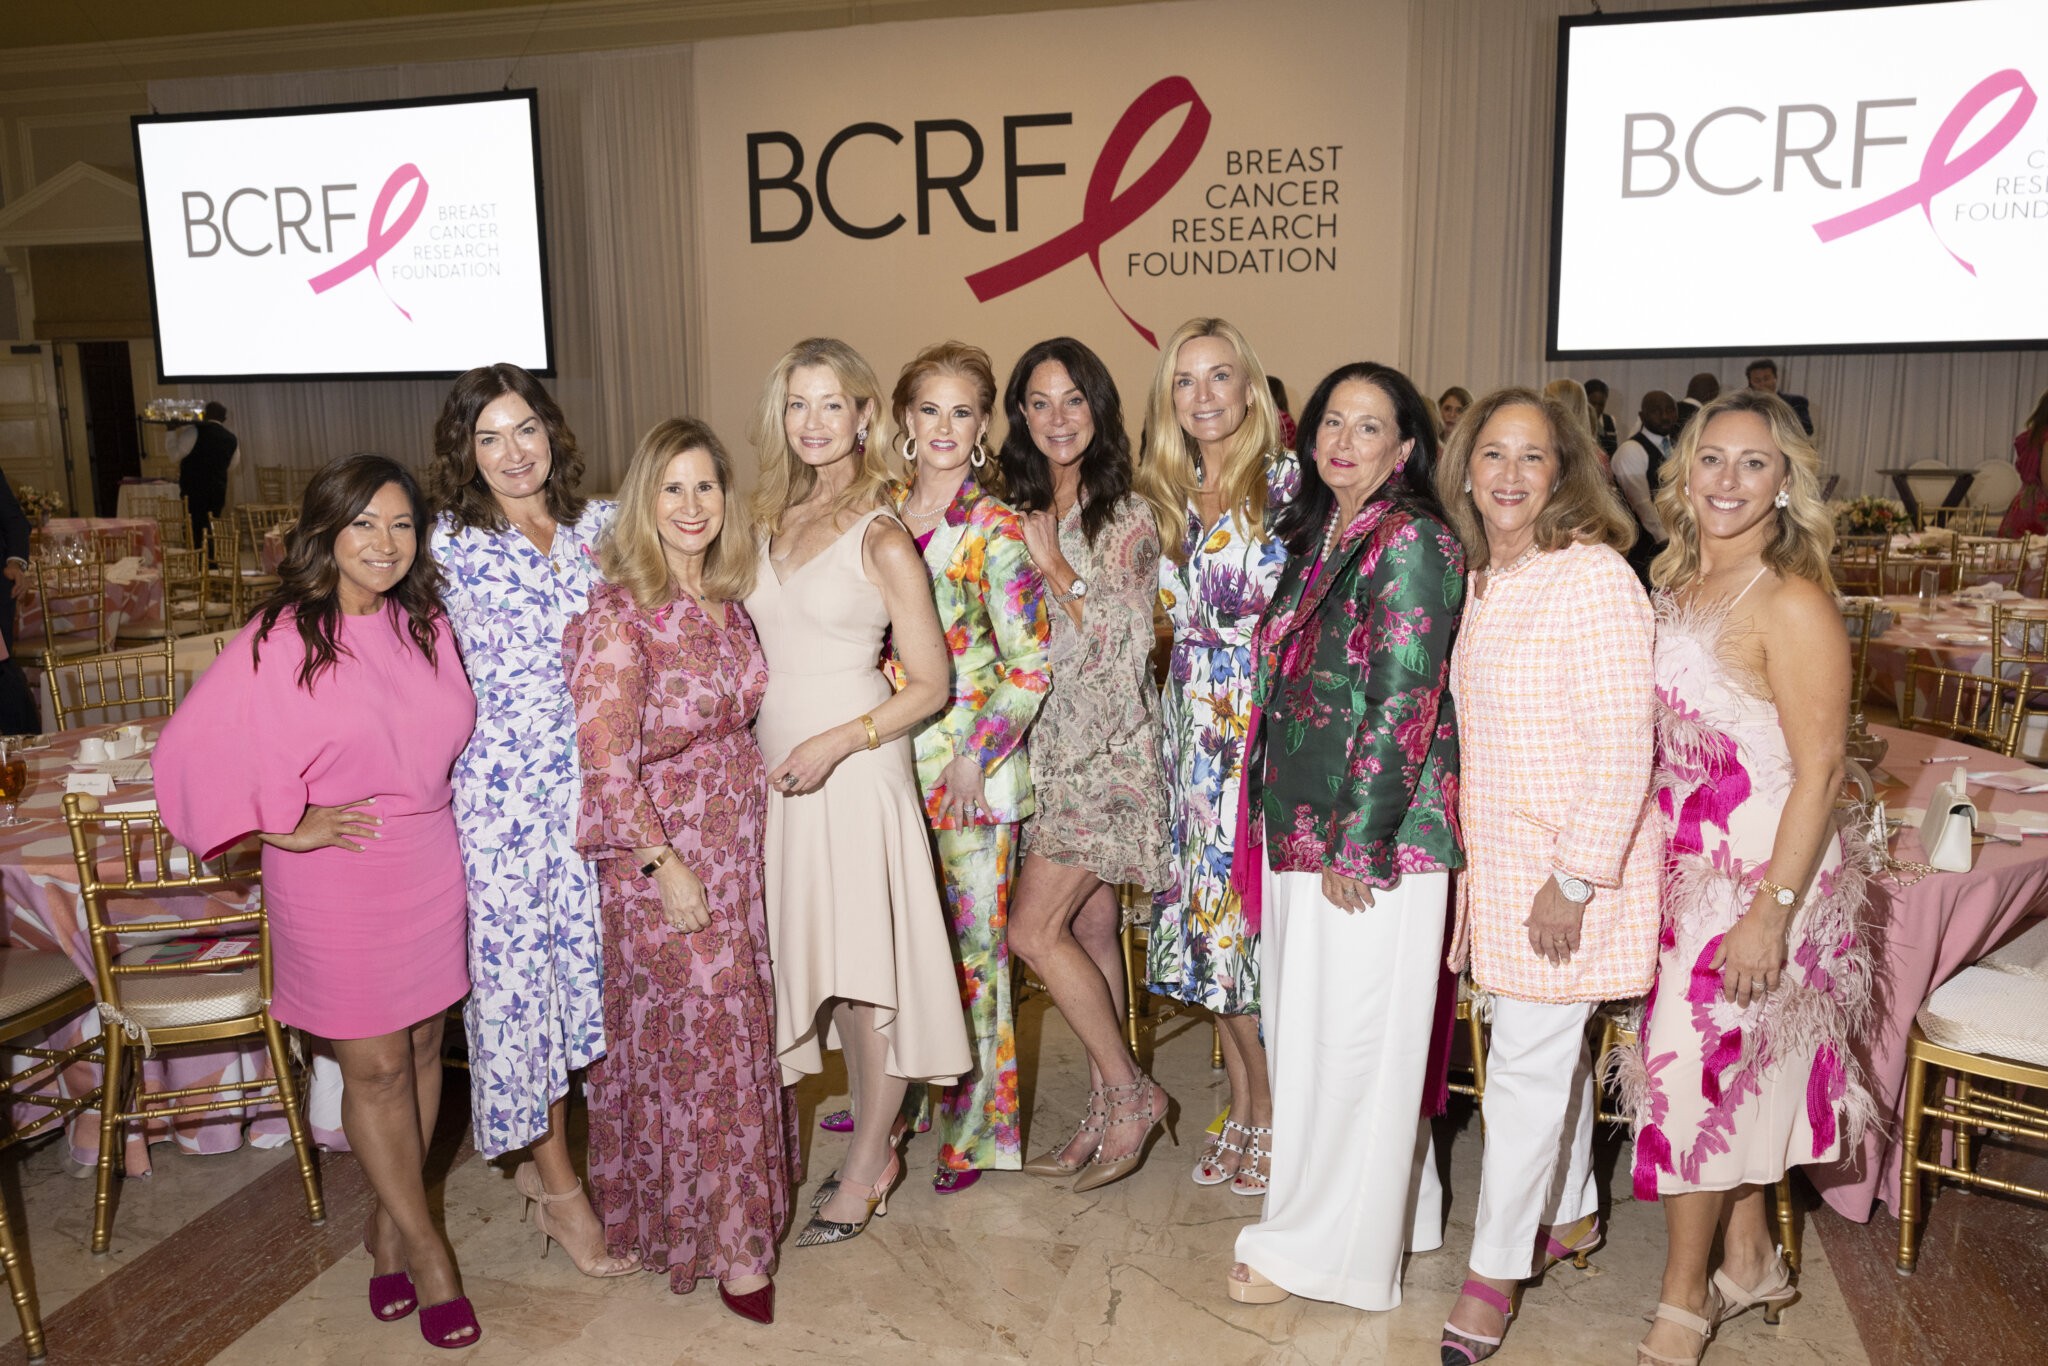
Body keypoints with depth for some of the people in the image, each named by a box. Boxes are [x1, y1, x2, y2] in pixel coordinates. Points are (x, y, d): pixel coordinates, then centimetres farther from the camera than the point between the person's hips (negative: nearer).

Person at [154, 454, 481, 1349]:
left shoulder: (426, 628, 3)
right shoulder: (279, 641, -13)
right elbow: (193, 755, -11)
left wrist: (423, 811, 8)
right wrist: (285, 830, -10)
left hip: (431, 869, 5)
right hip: (335, 881, -5)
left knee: (422, 1050, 13)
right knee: (374, 1068, 5)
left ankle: (389, 1226, 33)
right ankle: (427, 1252, 20)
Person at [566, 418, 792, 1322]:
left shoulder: (728, 600, 5)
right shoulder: (618, 614, -16)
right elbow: (605, 758, -18)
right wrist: (665, 865, -18)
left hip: (737, 841, 6)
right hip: (660, 850, -6)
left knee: (740, 1028, 15)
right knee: (699, 1037, 2)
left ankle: (740, 1206, 34)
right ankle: (729, 1243, 18)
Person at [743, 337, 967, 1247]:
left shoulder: (881, 538, -8)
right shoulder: (768, 522, 9)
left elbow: (930, 684, -8)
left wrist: (836, 741, -18)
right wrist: (759, 742, 6)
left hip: (855, 769, -6)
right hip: (776, 770, 6)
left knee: (868, 969, 1)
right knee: (819, 961, 11)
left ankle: (865, 1168, 16)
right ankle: (878, 1141, 27)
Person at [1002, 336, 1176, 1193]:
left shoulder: (1129, 516, -6)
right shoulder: (1019, 512, 11)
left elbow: (1123, 642, -11)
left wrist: (1055, 566, -11)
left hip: (1107, 749, -6)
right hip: (1050, 743, 6)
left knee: (1035, 931, -10)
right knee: (1091, 928, 11)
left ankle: (1130, 1094, 8)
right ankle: (1110, 1116, 22)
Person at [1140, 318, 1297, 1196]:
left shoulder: (1289, 483, -6)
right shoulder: (1174, 496, 13)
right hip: (1196, 728, 6)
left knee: (1257, 912, -2)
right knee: (1207, 913, 9)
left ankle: (1276, 1117, 17)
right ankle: (1241, 1110, 26)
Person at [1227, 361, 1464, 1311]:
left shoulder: (1411, 540, -13)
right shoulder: (1316, 533, 13)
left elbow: (1403, 702, -18)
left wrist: (1356, 842, -18)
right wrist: (1281, 820, 15)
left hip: (1371, 835, -9)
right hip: (1301, 822, 9)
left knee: (1349, 1035, 3)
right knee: (1308, 1020, 17)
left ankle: (1322, 1245, 20)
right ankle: (1385, 1213, 35)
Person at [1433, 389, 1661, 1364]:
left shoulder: (1594, 577, -17)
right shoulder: (1484, 583, 8)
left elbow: (1625, 749, -19)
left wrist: (1575, 880, -19)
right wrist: (1477, 858, 15)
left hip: (1574, 865, -7)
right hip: (1496, 857, 7)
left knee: (1528, 1062, 1)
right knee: (1551, 1047, 20)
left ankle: (1494, 1274, 16)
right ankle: (1572, 1215, 39)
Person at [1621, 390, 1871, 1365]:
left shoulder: (1792, 602, -17)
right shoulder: (1679, 584, 6)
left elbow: (1819, 770, -18)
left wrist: (1771, 912, -21)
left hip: (1759, 871, -7)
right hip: (1684, 862, 7)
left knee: (1697, 1067, 0)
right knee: (1734, 1073, 17)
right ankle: (1750, 1262, 35)